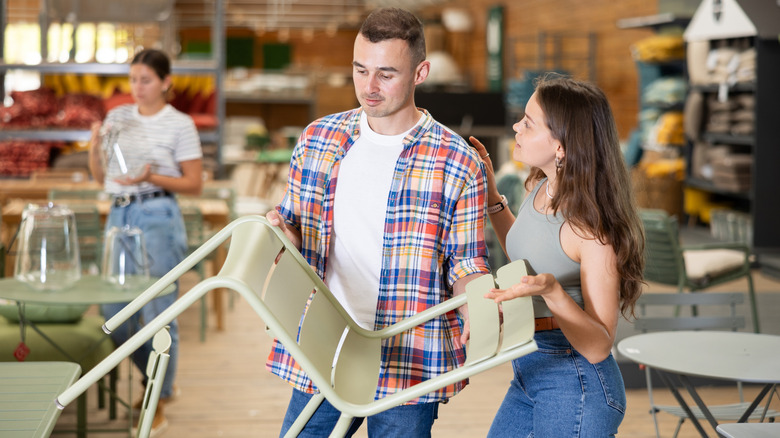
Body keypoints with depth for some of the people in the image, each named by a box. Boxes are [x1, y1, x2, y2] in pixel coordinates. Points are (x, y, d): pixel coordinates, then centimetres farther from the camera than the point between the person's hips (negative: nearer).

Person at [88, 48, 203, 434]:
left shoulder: (180, 124, -3)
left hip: (157, 218, -6)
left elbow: (194, 184, -3)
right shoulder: (117, 117, 12)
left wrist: (151, 177, -17)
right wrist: (95, 147, -4)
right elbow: (100, 176, 15)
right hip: (119, 215, 6)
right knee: (115, 315, 9)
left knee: (157, 313, -5)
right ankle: (160, 382, 30)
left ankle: (159, 405, 9)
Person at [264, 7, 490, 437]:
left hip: (408, 364, -3)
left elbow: (465, 264, -2)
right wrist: (281, 231, -8)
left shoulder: (459, 163, -5)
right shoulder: (317, 138, 6)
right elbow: (294, 226, 16)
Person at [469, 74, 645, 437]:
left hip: (574, 384, -8)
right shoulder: (541, 188, 1)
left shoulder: (592, 225, -22)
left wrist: (550, 291, -36)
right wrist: (491, 198, 13)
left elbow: (598, 347, -20)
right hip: (530, 373, 8)